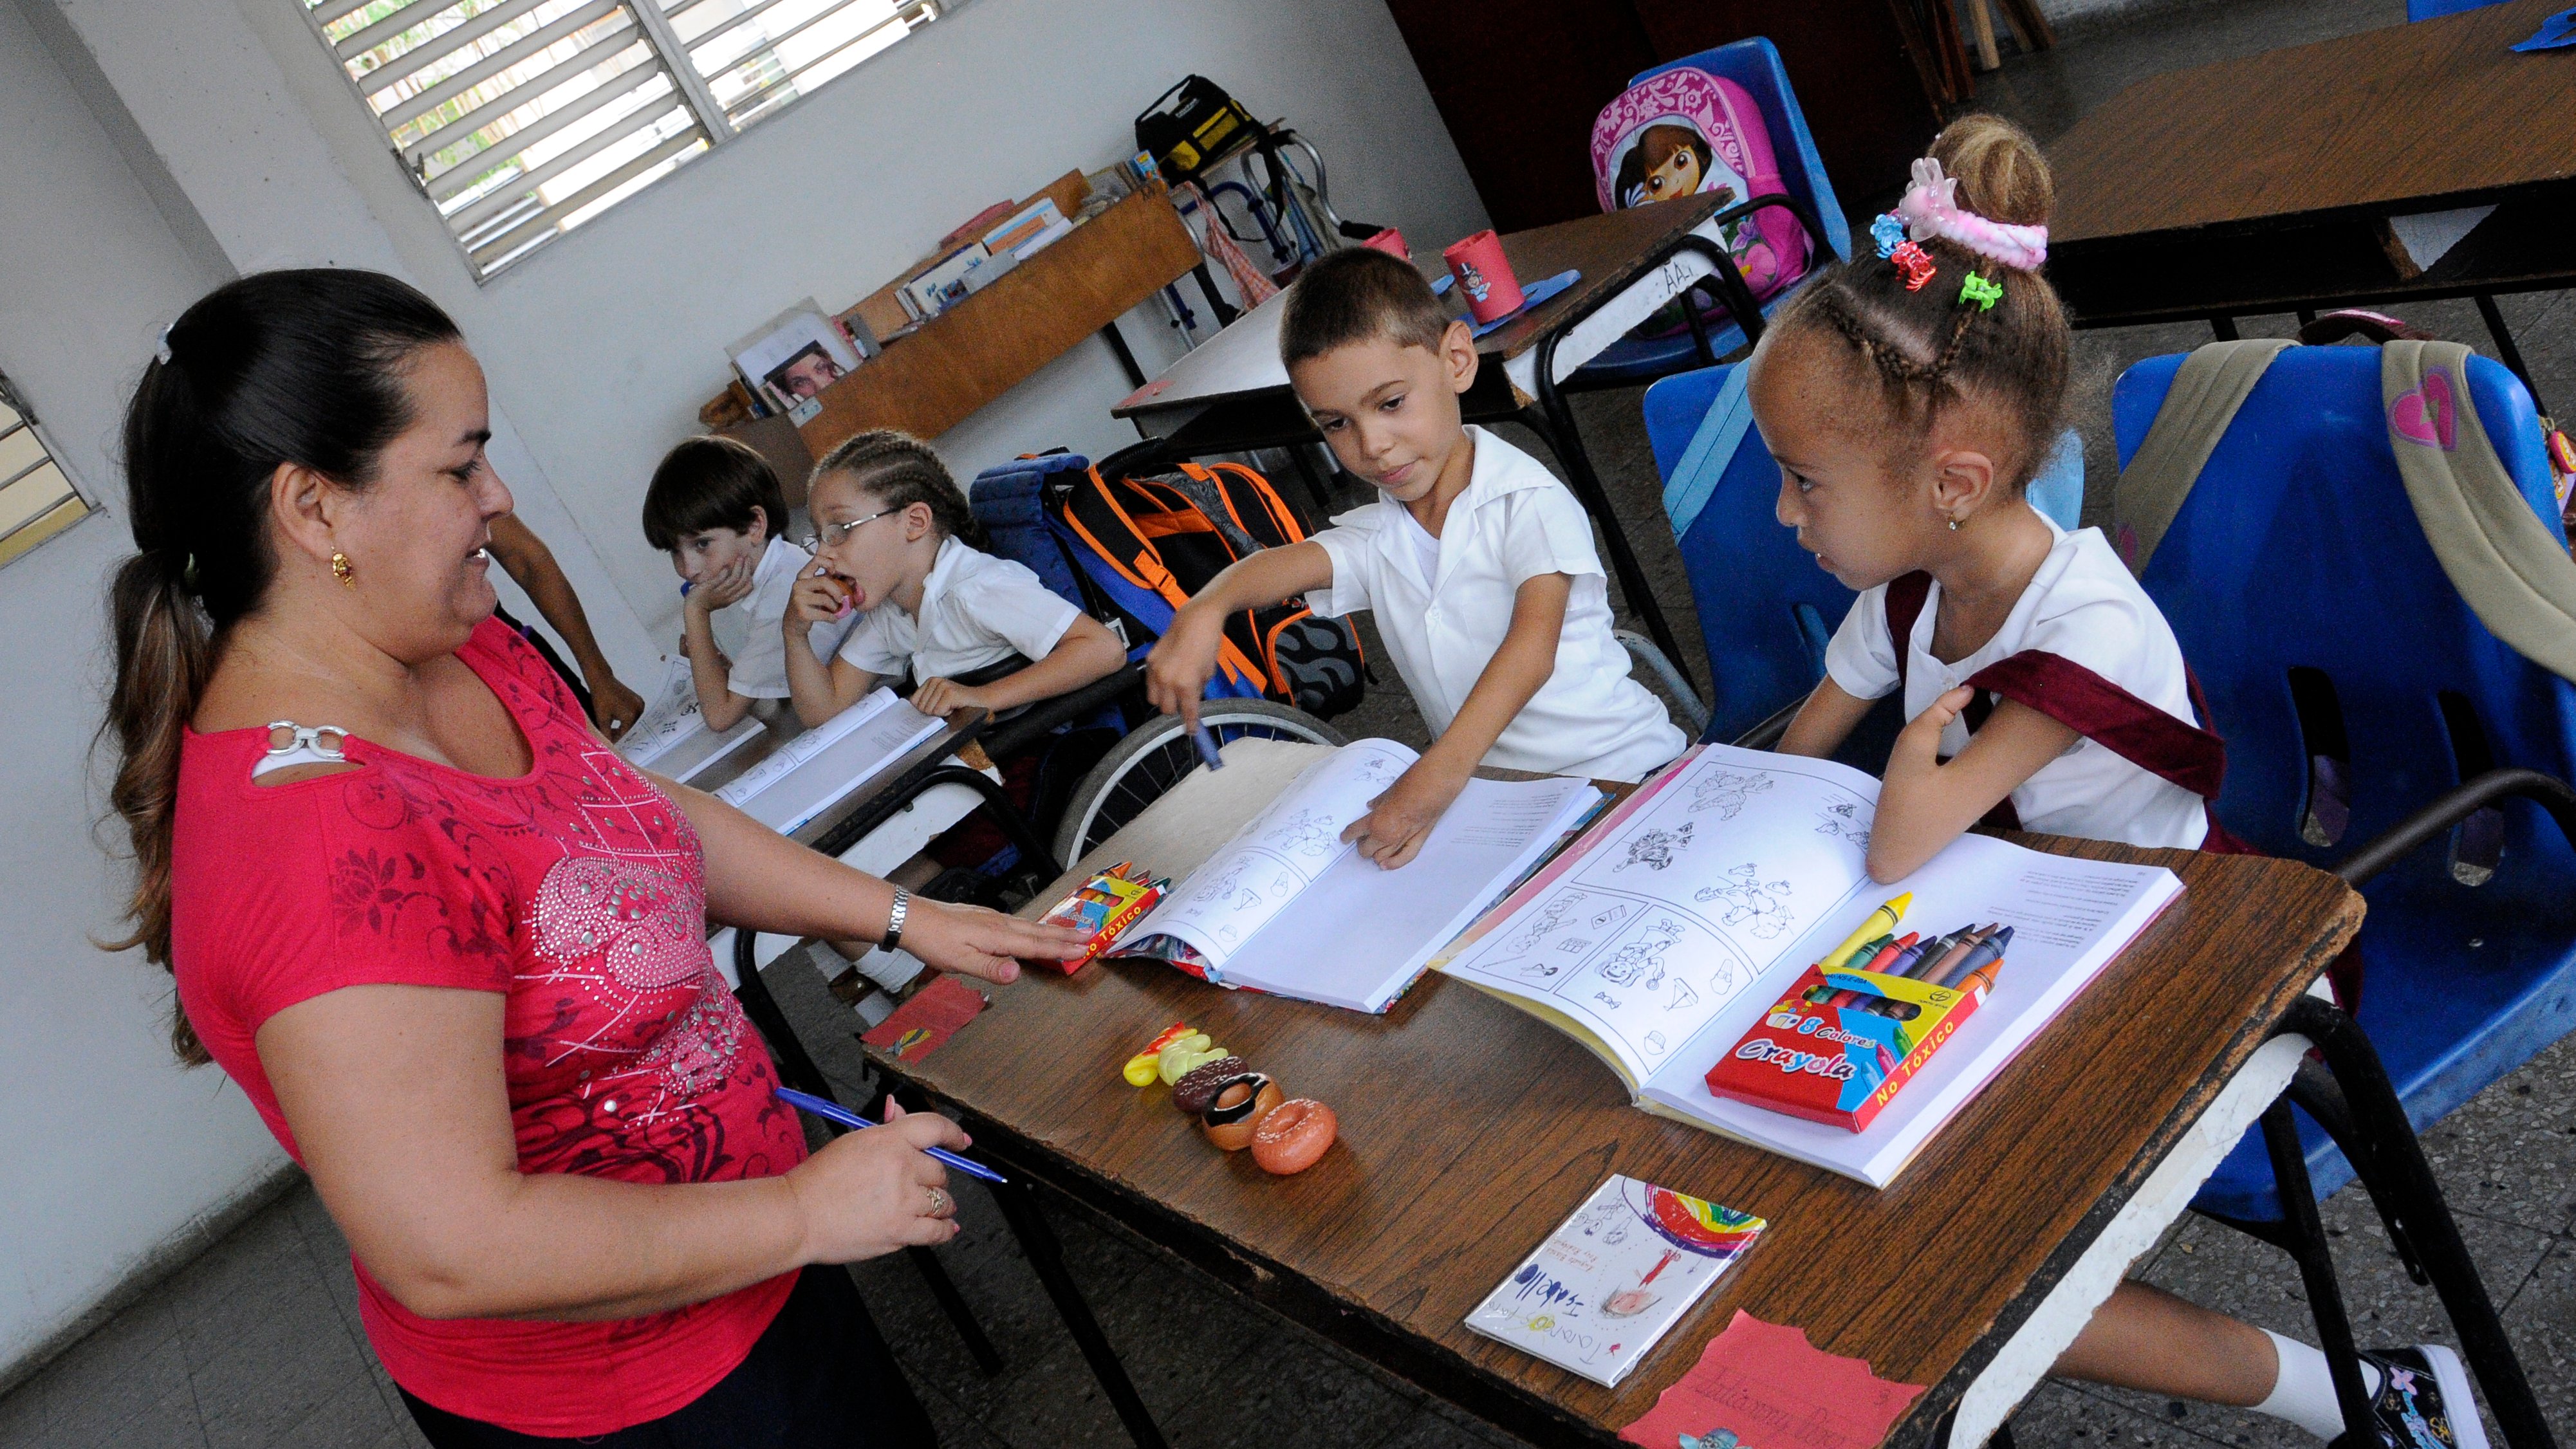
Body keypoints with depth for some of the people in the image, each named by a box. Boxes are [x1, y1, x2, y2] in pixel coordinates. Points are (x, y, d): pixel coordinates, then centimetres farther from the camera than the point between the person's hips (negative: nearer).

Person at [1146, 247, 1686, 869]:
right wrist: (1203, 610, -37)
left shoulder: (1528, 502, -10)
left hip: (1617, 767, -5)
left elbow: (1533, 647, -24)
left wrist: (1442, 770, -39)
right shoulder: (1375, 539, 8)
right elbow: (1279, 564, -12)